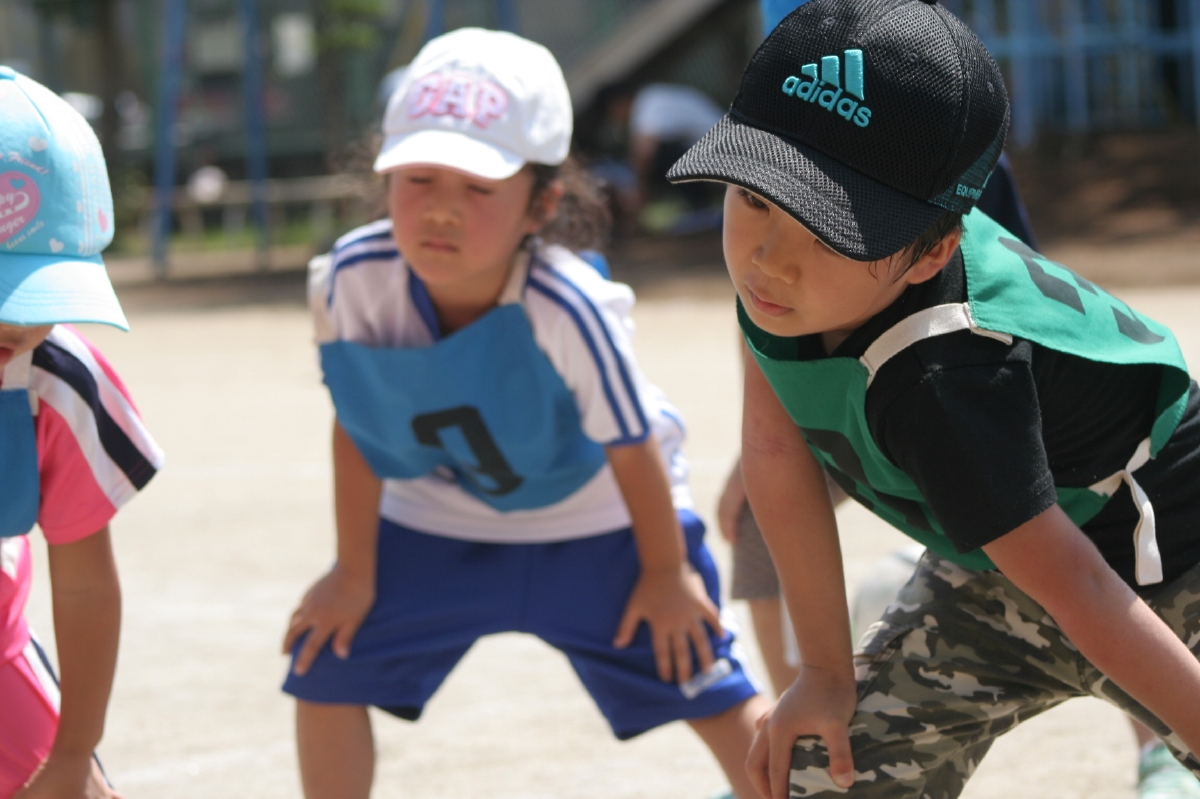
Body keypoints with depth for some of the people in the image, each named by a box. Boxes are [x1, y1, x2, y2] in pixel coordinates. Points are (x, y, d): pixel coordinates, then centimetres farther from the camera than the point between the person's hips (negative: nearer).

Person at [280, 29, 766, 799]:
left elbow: (629, 444, -21)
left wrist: (666, 572, -8)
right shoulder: (355, 280, -28)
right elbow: (357, 427, -11)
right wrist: (354, 575, -2)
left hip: (598, 524, -3)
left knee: (713, 694, -2)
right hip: (435, 522, 3)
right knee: (326, 669, 0)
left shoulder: (564, 309, -37)